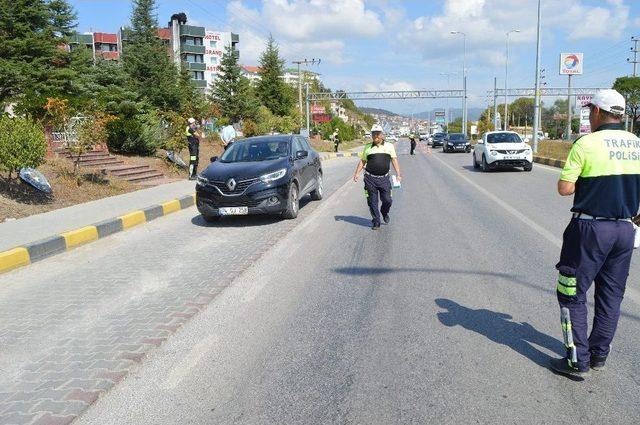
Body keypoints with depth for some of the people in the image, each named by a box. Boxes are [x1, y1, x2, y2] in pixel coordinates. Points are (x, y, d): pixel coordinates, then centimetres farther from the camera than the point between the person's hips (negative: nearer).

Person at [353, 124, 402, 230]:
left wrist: (398, 174, -5)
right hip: (370, 179, 0)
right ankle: (376, 222, 15)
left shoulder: (389, 146, 8)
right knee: (372, 202, 2)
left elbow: (394, 160, 5)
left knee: (387, 200, -1)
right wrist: (356, 173, 6)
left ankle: (385, 213, 31)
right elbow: (362, 161, 16)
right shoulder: (368, 147, 10)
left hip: (384, 178, 0)